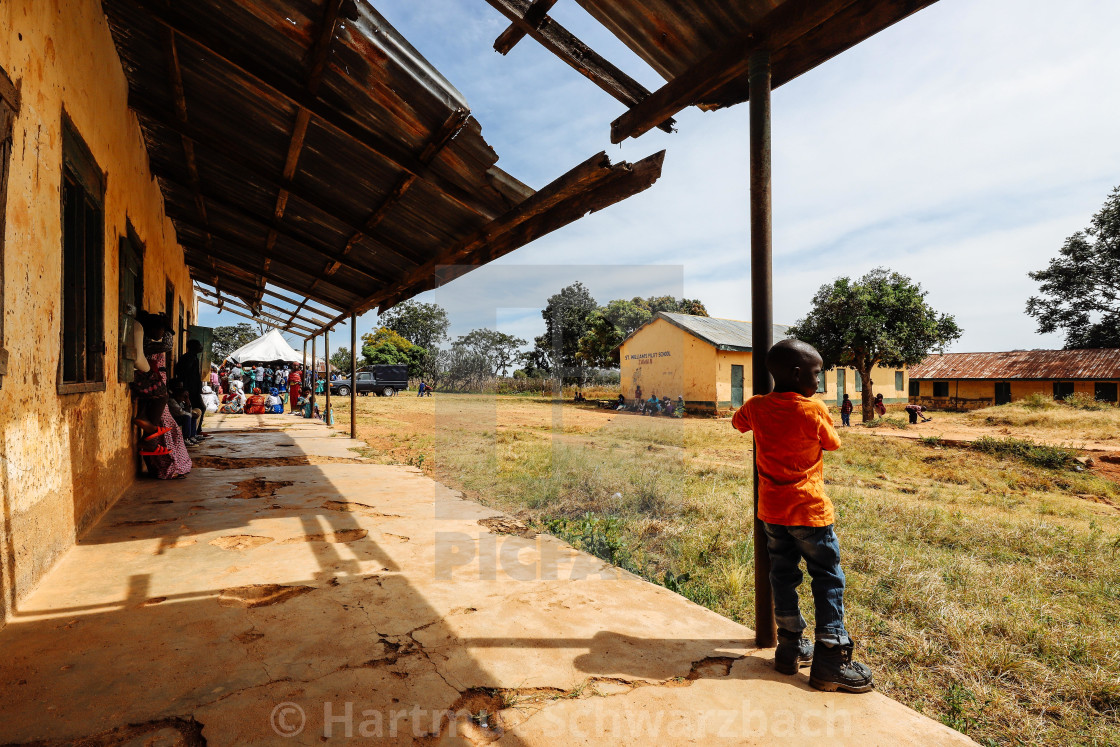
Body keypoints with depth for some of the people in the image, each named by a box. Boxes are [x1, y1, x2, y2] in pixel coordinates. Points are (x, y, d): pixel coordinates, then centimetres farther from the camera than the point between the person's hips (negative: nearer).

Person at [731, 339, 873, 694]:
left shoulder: (756, 407, -4)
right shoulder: (814, 409, -15)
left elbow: (737, 422, 18)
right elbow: (833, 443, 2)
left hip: (771, 510, 5)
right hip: (809, 510, -4)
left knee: (783, 576, 16)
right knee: (828, 579, 9)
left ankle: (790, 649, 28)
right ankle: (830, 661, 12)